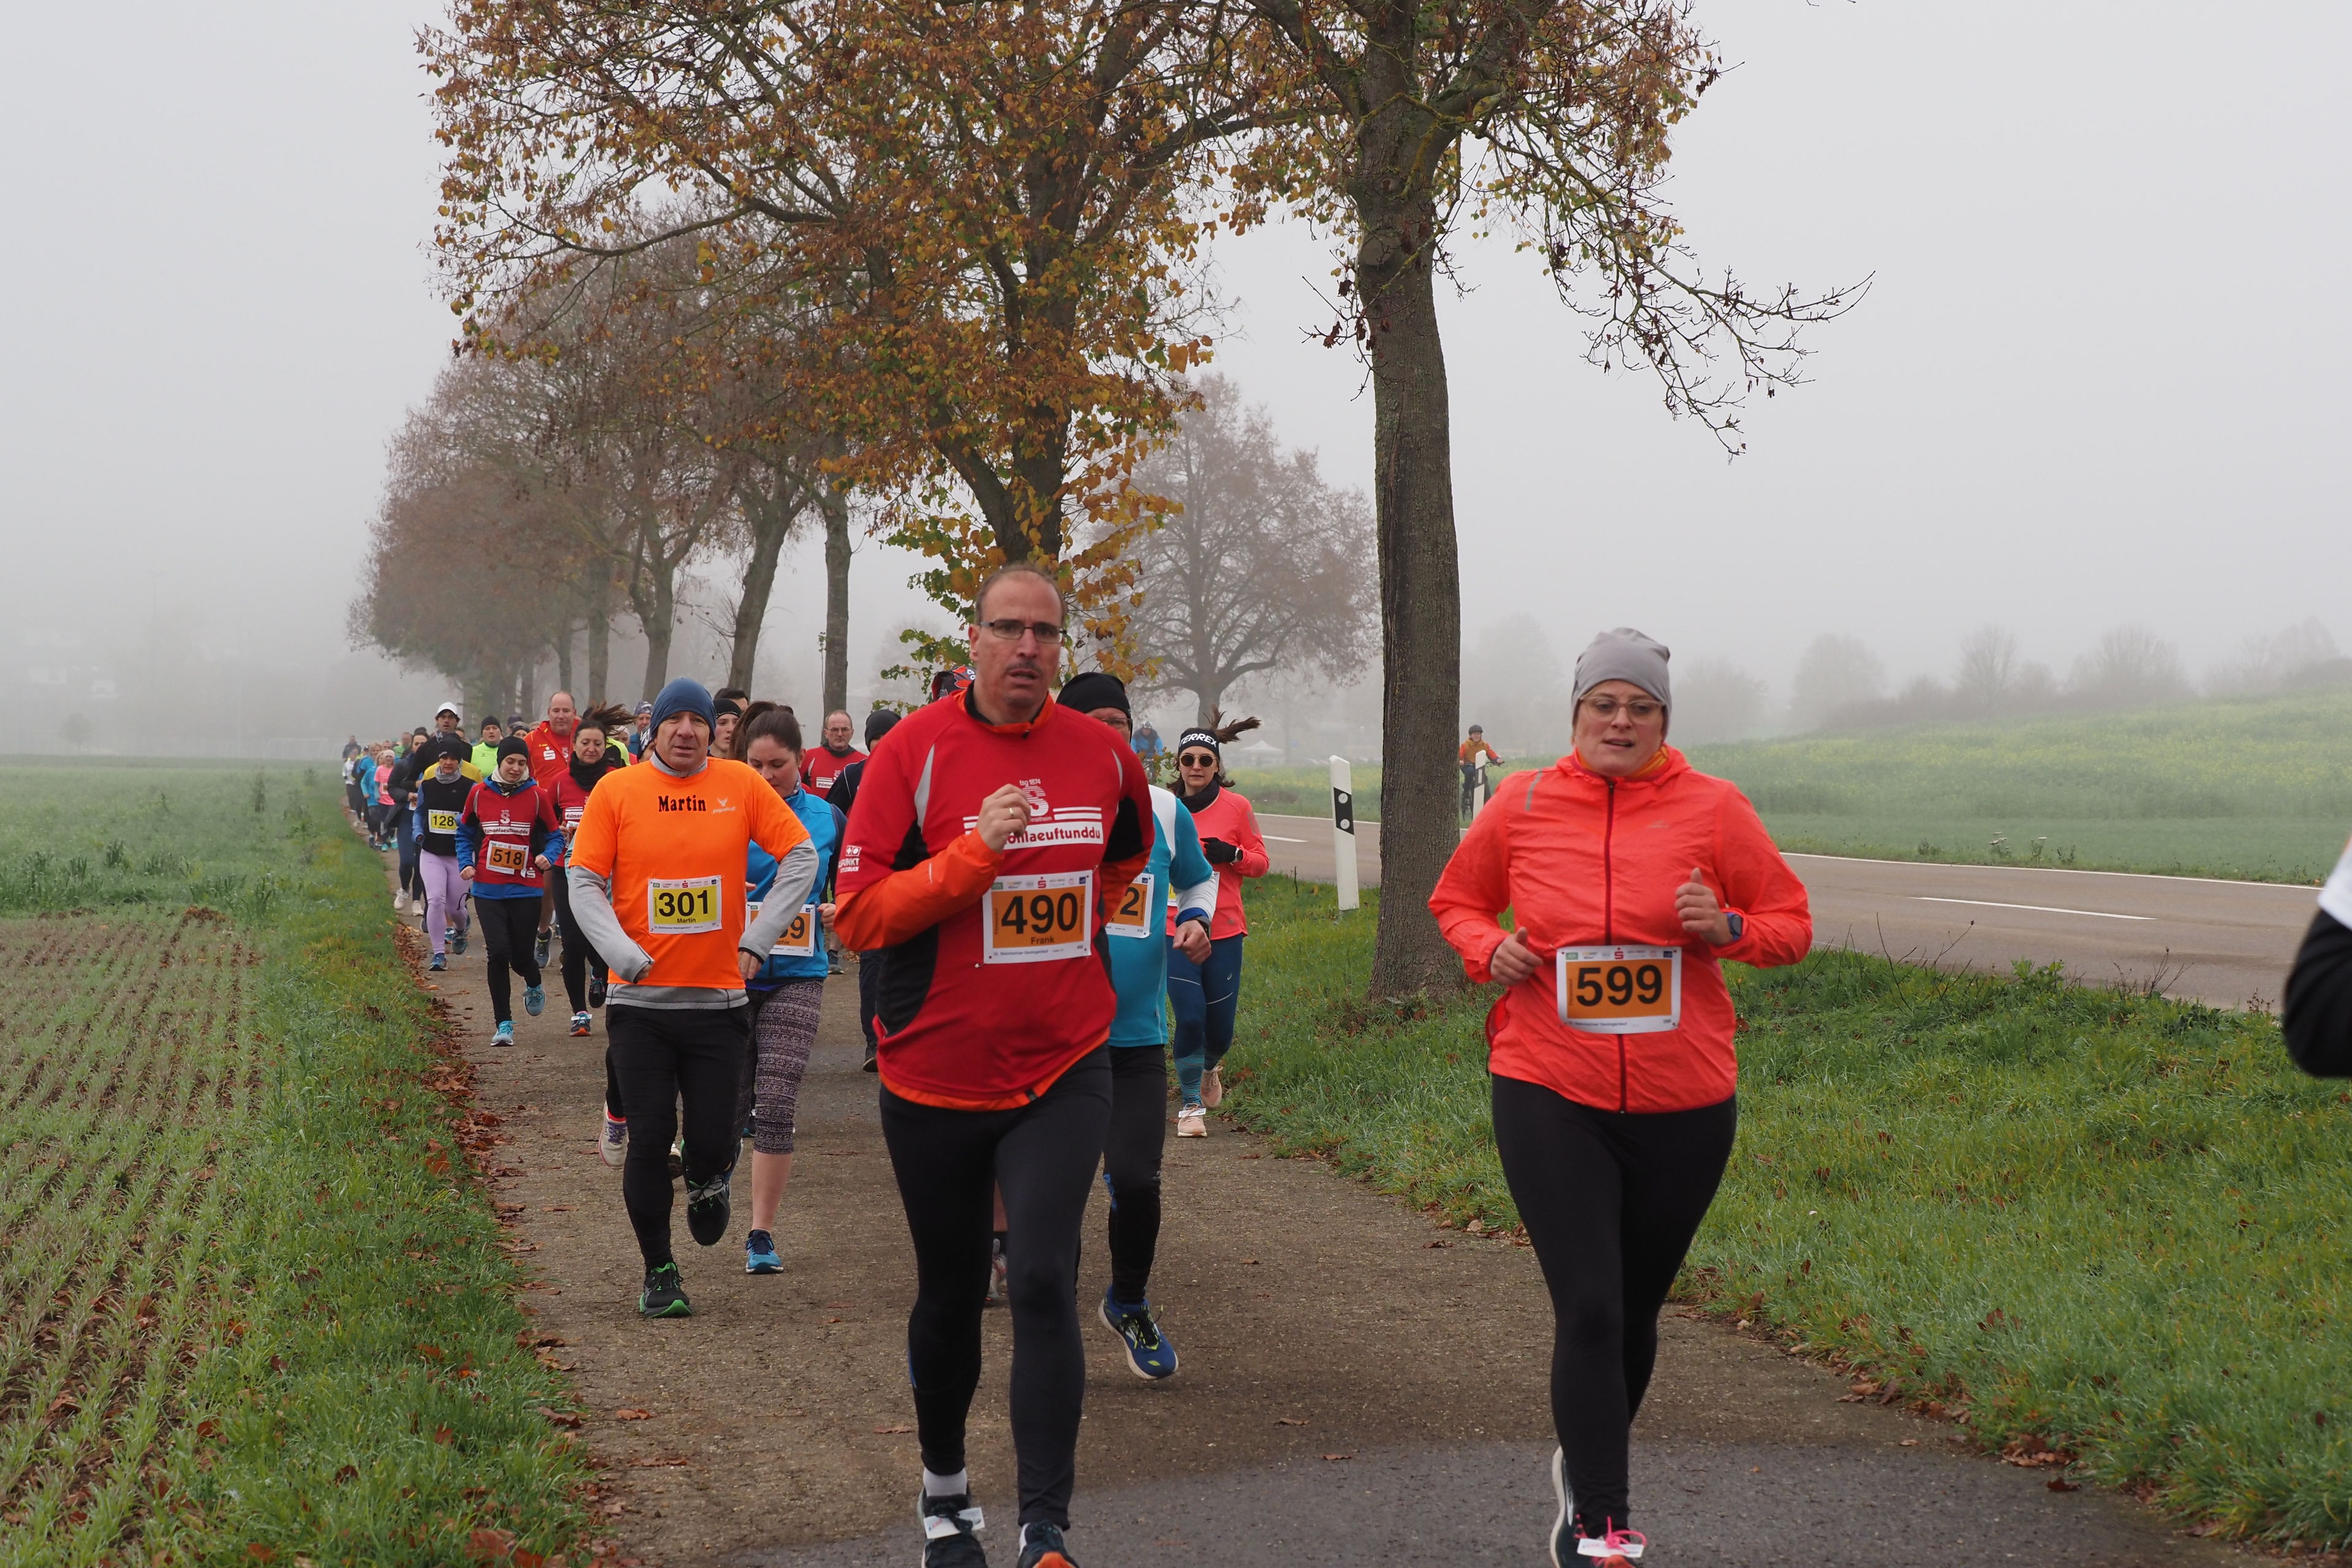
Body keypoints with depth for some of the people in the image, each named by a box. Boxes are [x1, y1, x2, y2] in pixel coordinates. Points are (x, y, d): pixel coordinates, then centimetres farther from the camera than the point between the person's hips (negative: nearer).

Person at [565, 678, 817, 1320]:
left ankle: (709, 1181, 37)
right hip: (640, 1000, 0)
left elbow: (801, 856, 5)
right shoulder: (615, 791, -2)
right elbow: (584, 881, -1)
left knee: (711, 1142, -1)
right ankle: (659, 1270, 18)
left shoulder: (742, 785, 0)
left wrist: (758, 936, -3)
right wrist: (622, 951, -14)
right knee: (650, 1140, 1)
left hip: (719, 996, 0)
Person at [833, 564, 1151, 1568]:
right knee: (951, 1294, 15)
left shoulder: (1102, 754, 1)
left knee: (1043, 1285, -14)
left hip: (1063, 1071, 1)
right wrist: (975, 854, -23)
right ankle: (944, 1486, 38)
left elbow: (1128, 854, 25)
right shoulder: (914, 751, -10)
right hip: (937, 1078, -1)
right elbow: (857, 913, -15)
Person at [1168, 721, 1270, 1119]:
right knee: (1190, 1017, -12)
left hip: (1224, 929, 0)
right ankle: (1190, 1104, 6)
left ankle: (1210, 1067, 42)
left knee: (1220, 1027, 6)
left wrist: (1232, 854, -14)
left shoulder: (1236, 806, 1)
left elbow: (1261, 862, 4)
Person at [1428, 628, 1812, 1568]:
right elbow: (1456, 899, 15)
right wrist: (1487, 950, -6)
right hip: (1550, 1098, -1)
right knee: (1589, 1309, -10)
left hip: (1684, 1104, 1)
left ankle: (1586, 1462, 41)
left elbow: (1792, 925, 4)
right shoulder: (1523, 804, 0)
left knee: (1636, 1312, 16)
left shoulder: (1712, 808, -2)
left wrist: (1728, 927, -17)